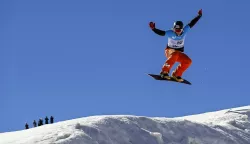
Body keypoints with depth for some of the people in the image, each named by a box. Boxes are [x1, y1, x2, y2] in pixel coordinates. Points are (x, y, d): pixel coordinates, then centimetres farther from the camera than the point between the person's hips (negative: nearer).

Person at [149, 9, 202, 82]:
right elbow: (160, 32, -27)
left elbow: (191, 23, -5)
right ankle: (164, 72, -37)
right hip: (170, 51, -5)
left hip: (180, 53, 5)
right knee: (174, 55, -39)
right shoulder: (170, 33, -18)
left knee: (188, 61, -18)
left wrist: (199, 16, -4)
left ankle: (176, 74, -7)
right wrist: (153, 28, -43)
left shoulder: (184, 31, -9)